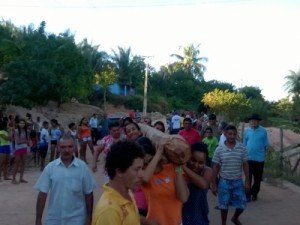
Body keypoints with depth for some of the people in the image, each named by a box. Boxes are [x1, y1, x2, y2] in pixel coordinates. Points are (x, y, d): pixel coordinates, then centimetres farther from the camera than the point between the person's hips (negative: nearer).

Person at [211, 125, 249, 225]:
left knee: (241, 205, 7)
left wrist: (247, 181, -1)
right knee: (224, 205, 8)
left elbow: (245, 165, 1)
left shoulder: (242, 148, -5)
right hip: (224, 181, -1)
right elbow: (215, 167, -3)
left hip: (238, 181, 1)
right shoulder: (219, 149, -8)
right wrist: (213, 184, -3)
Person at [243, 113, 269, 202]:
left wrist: (264, 154, -1)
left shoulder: (263, 131, -5)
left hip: (259, 158, -1)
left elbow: (265, 145, 2)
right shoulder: (247, 131, 0)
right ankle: (248, 194, 13)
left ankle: (254, 194, 26)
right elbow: (244, 144, 8)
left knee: (257, 178, 10)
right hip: (248, 158, 1)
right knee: (248, 177, 6)